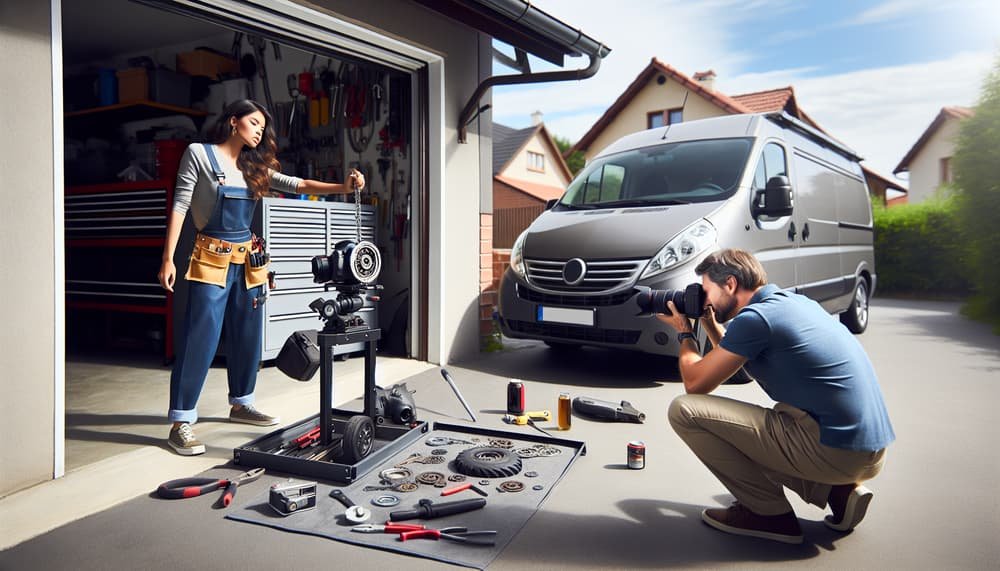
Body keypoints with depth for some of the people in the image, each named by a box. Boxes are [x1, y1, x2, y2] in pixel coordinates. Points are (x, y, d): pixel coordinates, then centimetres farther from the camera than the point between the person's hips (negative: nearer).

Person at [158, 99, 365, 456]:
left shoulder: (255, 166, 13)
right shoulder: (199, 154, -1)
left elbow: (298, 185, 7)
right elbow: (180, 206, -5)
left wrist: (343, 187, -9)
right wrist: (168, 259, -11)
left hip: (248, 260, 6)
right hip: (211, 258, -6)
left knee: (247, 337, 10)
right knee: (200, 339, -8)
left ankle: (240, 404, 26)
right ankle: (180, 422, -1)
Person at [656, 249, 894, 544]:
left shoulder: (755, 317, -13)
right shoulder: (793, 300, 14)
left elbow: (695, 383, -5)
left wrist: (684, 333, 10)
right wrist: (711, 325, 21)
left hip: (833, 451, -10)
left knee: (685, 410, -10)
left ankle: (768, 512, 1)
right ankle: (837, 490, 15)